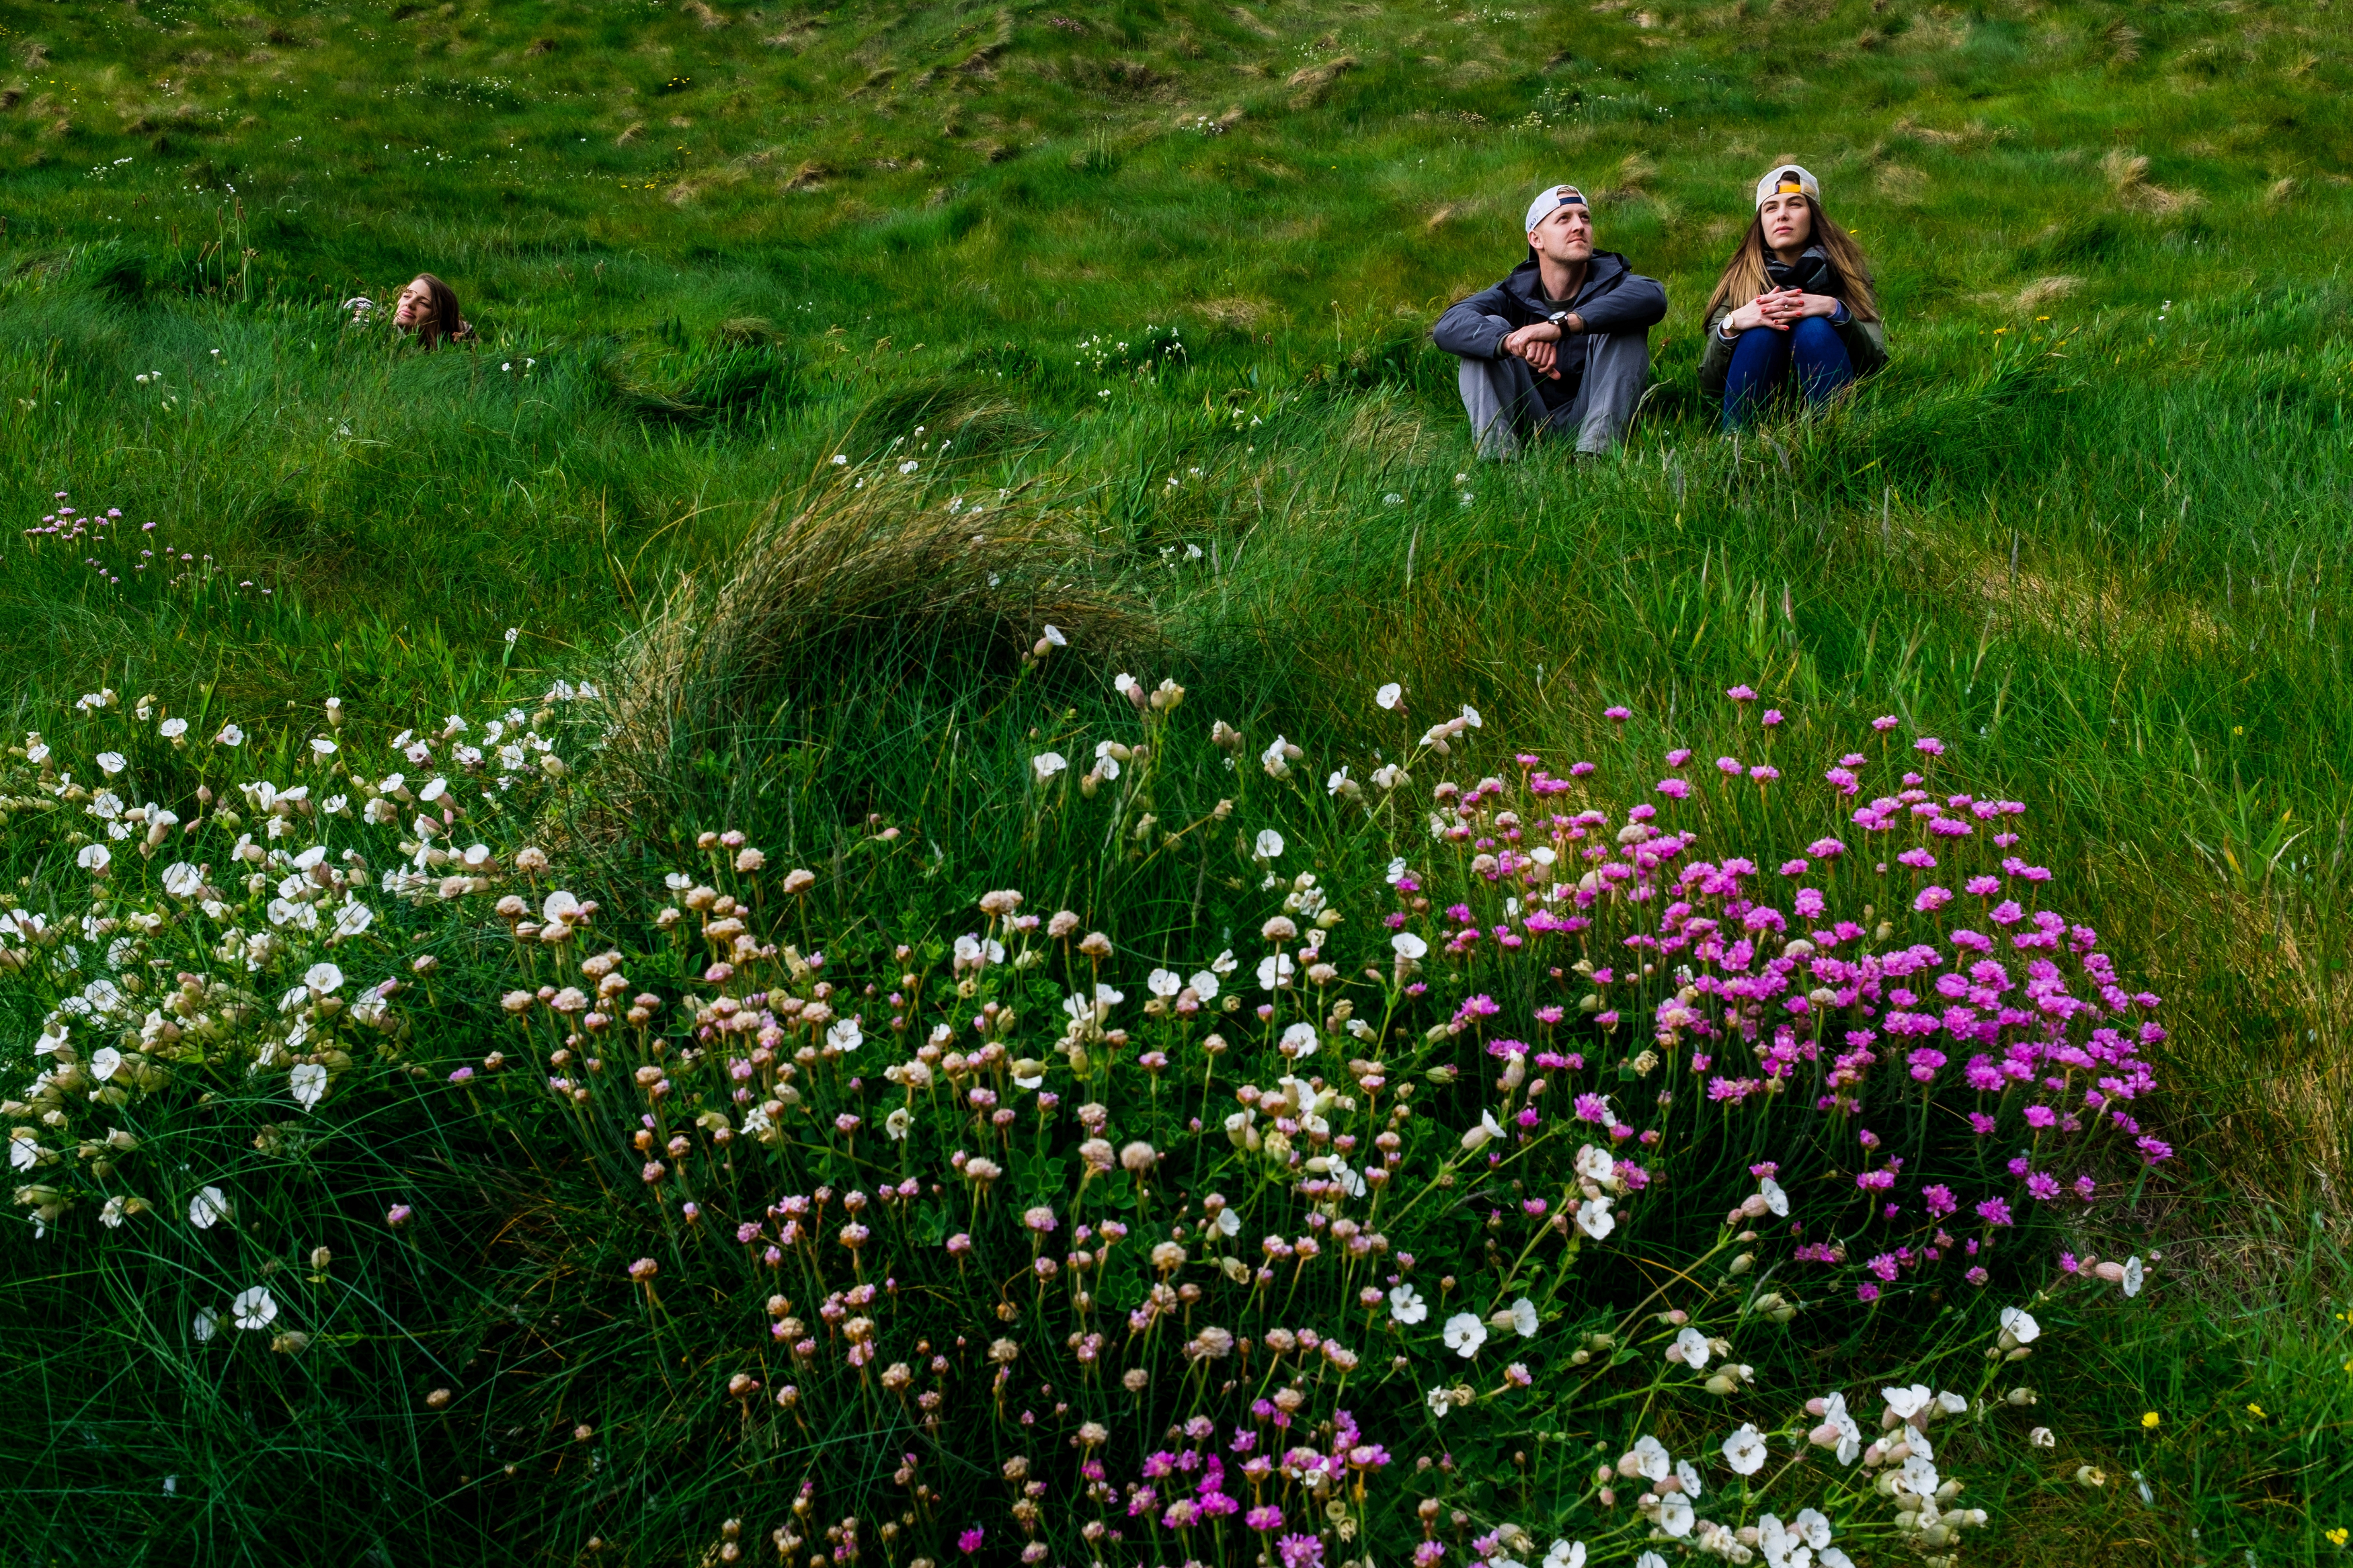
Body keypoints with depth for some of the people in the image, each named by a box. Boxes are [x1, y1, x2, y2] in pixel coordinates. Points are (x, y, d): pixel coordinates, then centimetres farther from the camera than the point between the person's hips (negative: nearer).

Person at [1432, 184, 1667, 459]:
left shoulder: (1610, 280, -3)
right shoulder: (1516, 292, -1)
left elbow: (1654, 295, -29)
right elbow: (1447, 327, -20)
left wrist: (1562, 325, -42)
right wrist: (1513, 341, -42)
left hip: (1589, 420, -1)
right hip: (1528, 424, 1)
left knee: (1625, 326, -19)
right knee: (1488, 328, -15)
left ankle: (1597, 448, -36)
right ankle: (1494, 452, -34)